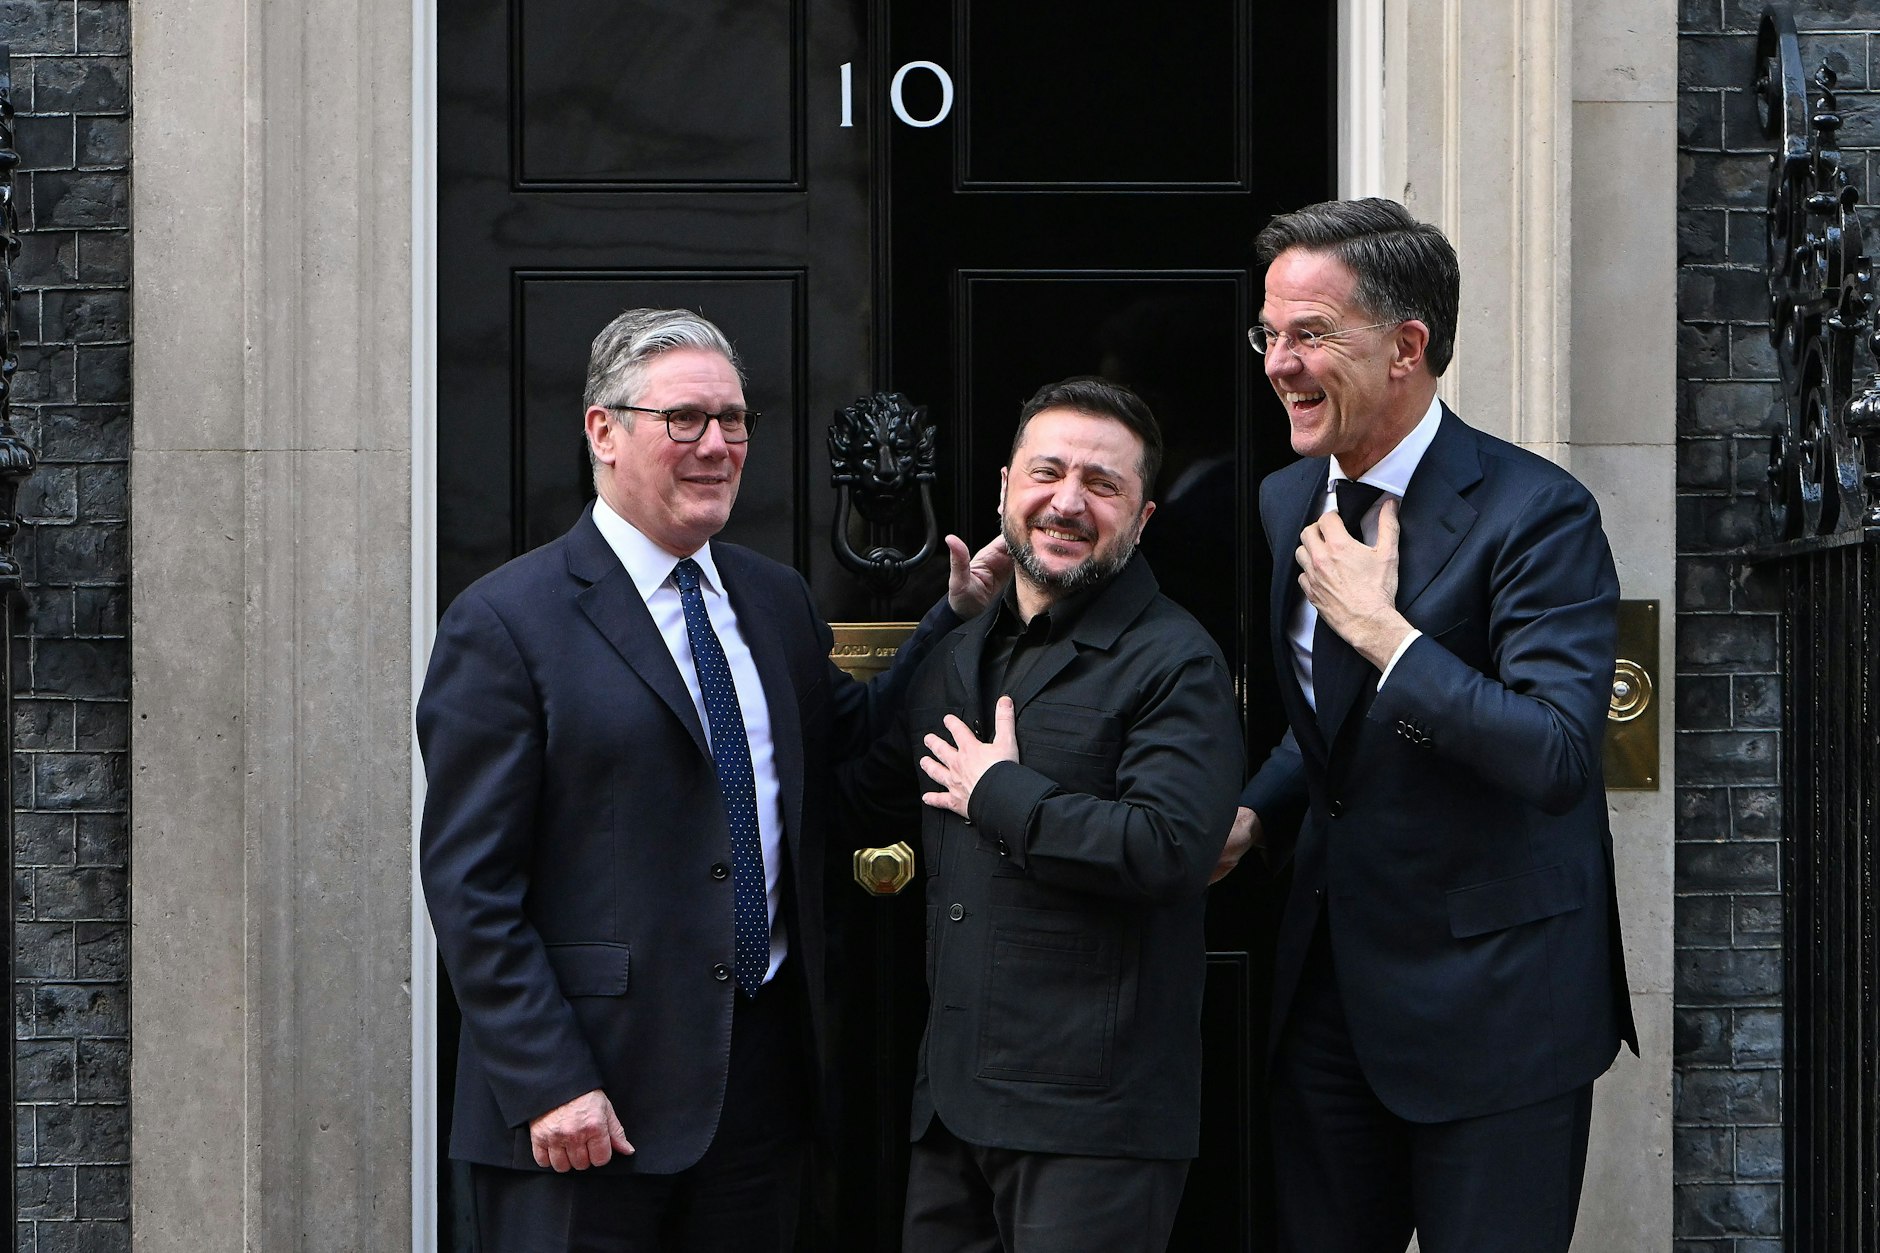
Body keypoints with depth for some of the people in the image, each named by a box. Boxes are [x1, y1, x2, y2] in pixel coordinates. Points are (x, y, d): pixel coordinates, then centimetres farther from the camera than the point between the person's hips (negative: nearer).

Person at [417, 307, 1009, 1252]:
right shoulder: (505, 625, -8)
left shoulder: (778, 600, 13)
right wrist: (547, 1085, -17)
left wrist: (959, 614, 11)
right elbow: (469, 883, -11)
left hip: (764, 1065, 6)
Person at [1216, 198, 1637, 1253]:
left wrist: (1382, 629, -25)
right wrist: (1255, 813, 3)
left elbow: (1557, 759, -27)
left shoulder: (1535, 513, -17)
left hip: (1491, 999, -7)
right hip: (1331, 984, 7)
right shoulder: (1285, 503, 7)